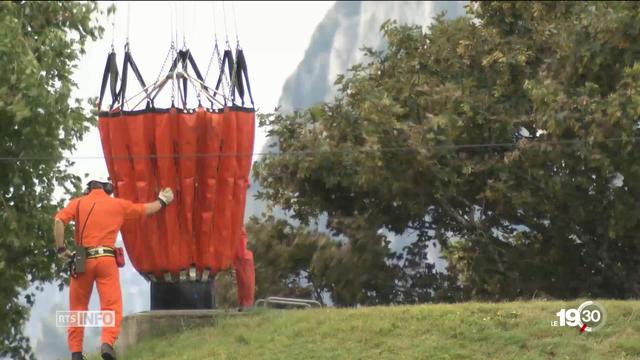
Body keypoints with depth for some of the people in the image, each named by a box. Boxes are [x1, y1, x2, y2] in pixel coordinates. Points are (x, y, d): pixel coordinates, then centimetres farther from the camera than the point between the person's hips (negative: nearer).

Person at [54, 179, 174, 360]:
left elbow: (59, 221, -7)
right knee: (112, 304, -7)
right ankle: (108, 342, -29)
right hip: (106, 259, -1)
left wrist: (61, 249, -2)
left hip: (82, 260, 1)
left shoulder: (78, 203, 9)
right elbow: (146, 209, 24)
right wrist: (162, 201, 43)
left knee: (78, 308, 9)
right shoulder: (118, 205, 11)